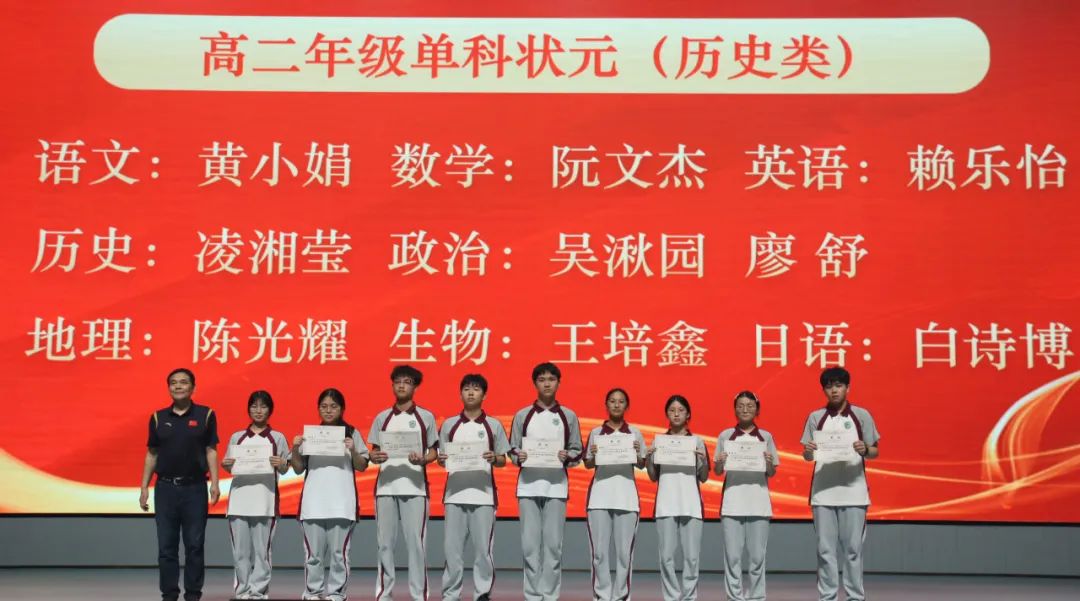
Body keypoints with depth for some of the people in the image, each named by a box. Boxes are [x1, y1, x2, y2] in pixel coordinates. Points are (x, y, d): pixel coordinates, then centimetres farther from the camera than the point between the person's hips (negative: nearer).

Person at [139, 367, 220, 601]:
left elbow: (211, 450, 1)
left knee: (194, 545, 2)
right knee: (166, 545, 4)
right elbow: (151, 454, 11)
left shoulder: (205, 415, 2)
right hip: (165, 487, 2)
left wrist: (215, 483, -8)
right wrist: (144, 487, 6)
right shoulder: (158, 417, 7)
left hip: (195, 487, -2)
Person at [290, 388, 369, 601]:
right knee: (313, 551, 2)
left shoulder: (352, 433, 7)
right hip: (314, 501, 2)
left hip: (341, 501, -2)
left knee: (338, 551, -2)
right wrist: (295, 448, -4)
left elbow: (362, 467, 6)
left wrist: (352, 450, -12)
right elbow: (299, 468, 13)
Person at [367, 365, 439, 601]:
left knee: (416, 542, -4)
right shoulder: (382, 417, 12)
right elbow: (373, 451, 14)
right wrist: (375, 457, -10)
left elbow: (433, 451, 7)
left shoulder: (426, 417, 6)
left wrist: (422, 460, -14)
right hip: (386, 487, 2)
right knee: (385, 542, 3)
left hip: (415, 488, -2)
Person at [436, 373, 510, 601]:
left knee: (484, 548, -1)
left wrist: (494, 458, -13)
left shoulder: (494, 425, 6)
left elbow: (503, 460, 8)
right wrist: (442, 460, -8)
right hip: (455, 494, 1)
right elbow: (441, 457, 14)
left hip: (483, 494, -1)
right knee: (452, 547, 1)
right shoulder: (449, 424, 9)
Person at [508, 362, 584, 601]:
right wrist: (518, 457, -12)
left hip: (556, 486, 0)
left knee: (553, 543, -1)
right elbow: (512, 449, 10)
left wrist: (567, 457, -12)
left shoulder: (568, 416, 7)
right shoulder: (522, 415, 7)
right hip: (528, 485, 0)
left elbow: (578, 451, 9)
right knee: (530, 543, -1)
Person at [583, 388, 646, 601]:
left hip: (626, 496, 0)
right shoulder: (596, 432, 9)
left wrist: (637, 453, -8)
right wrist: (594, 455, -7)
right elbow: (588, 465, 13)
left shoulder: (634, 432, 9)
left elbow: (642, 465, 12)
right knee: (599, 550, -2)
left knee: (624, 551, -2)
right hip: (600, 495, 0)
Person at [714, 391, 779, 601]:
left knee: (757, 556, 0)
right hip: (732, 502, 0)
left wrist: (769, 462, -11)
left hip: (758, 503, 0)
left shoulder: (765, 437, 8)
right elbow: (718, 471, 9)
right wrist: (720, 462, -12)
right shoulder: (725, 436, 7)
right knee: (732, 555, -3)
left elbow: (772, 473, 10)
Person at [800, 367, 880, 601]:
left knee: (853, 548, 0)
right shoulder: (815, 417, 8)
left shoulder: (861, 415, 5)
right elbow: (807, 456, 10)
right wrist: (808, 451, -12)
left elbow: (875, 452, 7)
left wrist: (865, 450, -14)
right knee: (825, 549, 2)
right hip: (823, 492, 1)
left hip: (853, 492, -1)